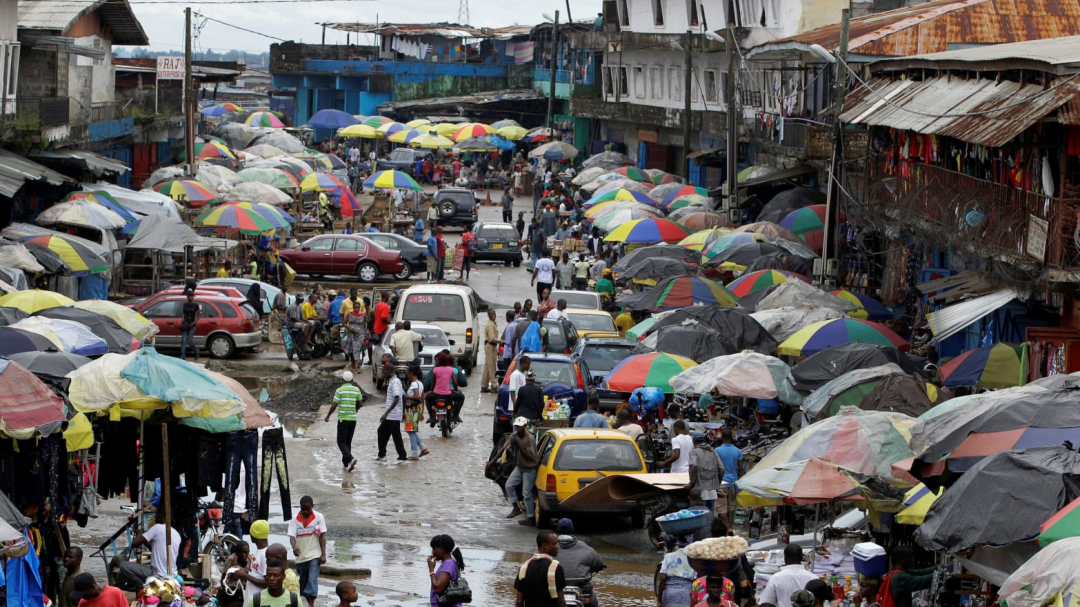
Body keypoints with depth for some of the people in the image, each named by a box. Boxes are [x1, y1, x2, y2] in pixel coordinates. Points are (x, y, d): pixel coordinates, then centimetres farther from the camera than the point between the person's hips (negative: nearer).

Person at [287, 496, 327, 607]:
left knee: (312, 579, -17)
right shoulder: (295, 519, -1)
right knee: (303, 581, 13)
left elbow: (322, 536, -4)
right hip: (301, 556, 3)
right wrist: (294, 547, -32)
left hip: (314, 556, -3)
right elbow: (292, 536, -10)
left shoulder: (319, 517, -4)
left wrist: (323, 554, -9)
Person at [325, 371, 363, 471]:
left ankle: (350, 459, -25)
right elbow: (361, 404, 4)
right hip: (353, 419, 5)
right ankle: (346, 462, 19)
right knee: (348, 442, 16)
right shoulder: (356, 389, 1)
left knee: (341, 442, -3)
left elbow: (334, 406, -11)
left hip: (343, 419, -5)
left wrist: (328, 416, 2)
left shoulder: (339, 390, -11)